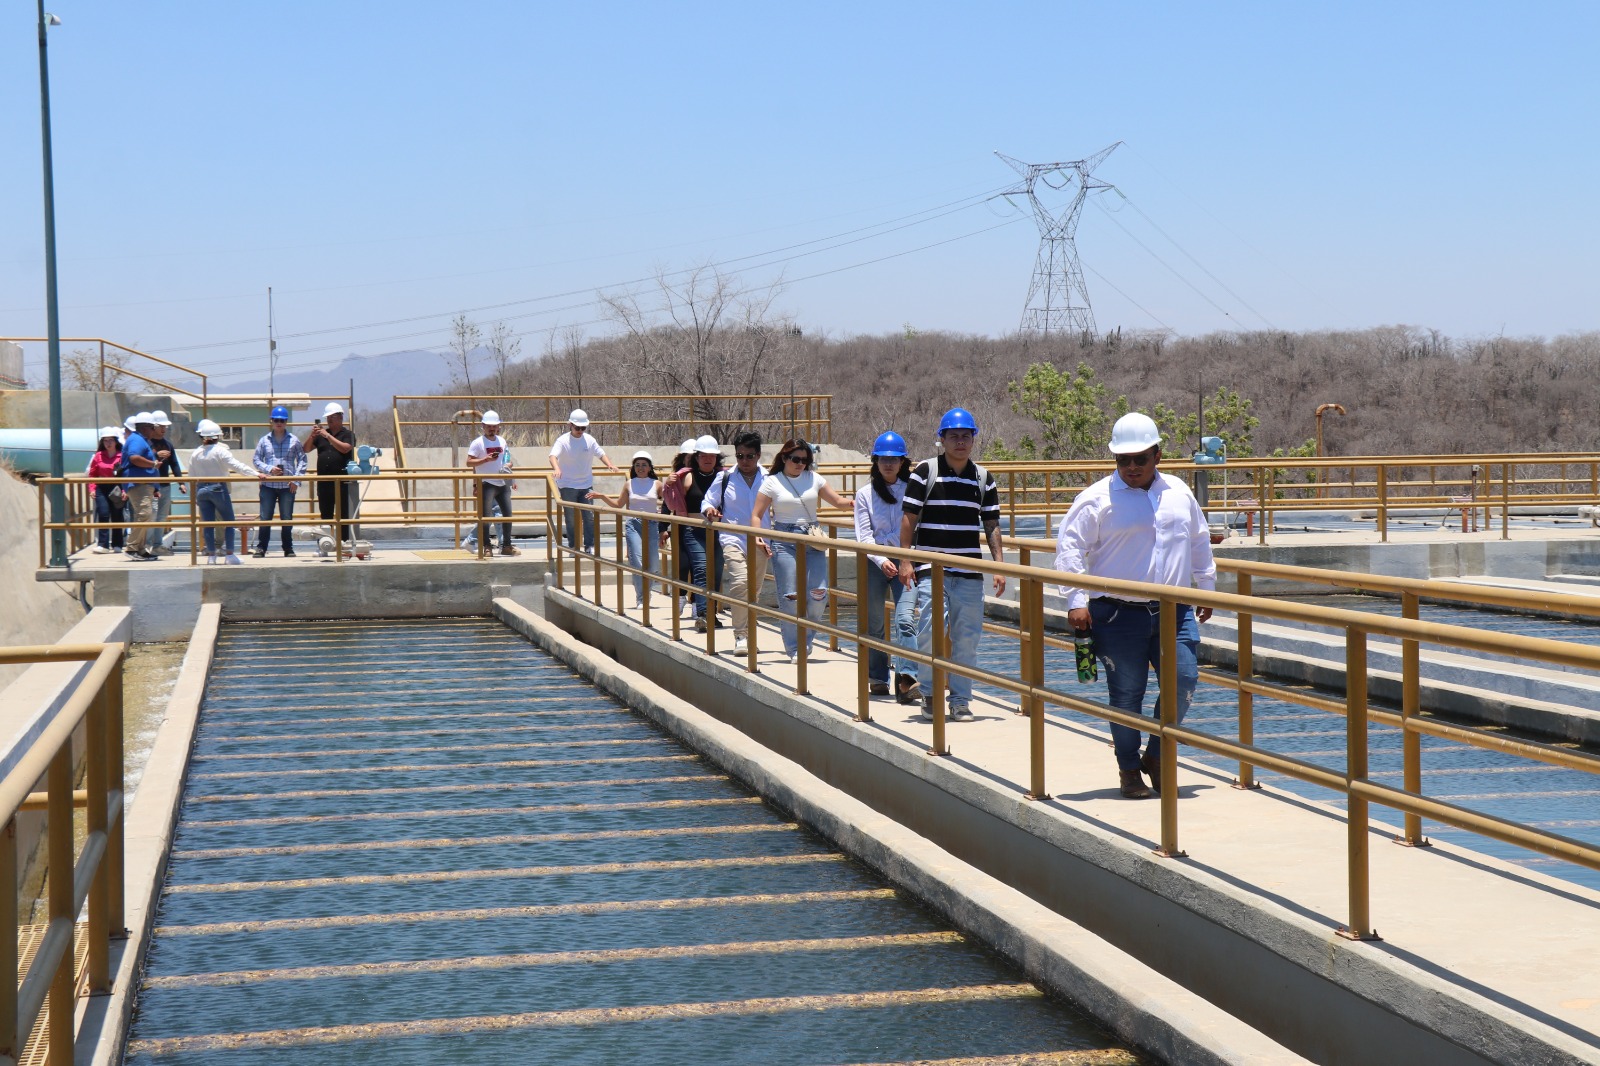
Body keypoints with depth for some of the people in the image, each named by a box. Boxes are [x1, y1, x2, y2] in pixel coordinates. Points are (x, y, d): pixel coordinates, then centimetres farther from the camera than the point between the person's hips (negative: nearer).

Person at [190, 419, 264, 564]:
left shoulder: (195, 454, 5)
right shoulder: (220, 451, -9)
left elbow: (192, 477, 8)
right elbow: (236, 466, -20)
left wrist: (194, 496, 17)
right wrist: (256, 474, -26)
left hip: (201, 489, 4)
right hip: (218, 488, -4)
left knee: (208, 523, 8)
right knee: (229, 521, 5)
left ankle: (211, 555, 7)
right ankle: (230, 555, 0)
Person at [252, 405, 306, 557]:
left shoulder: (294, 440, 4)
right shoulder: (264, 440, 6)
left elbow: (302, 460, 6)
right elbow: (256, 459, 7)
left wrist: (297, 479, -5)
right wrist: (269, 469, -10)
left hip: (288, 486, 0)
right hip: (268, 485, 0)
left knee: (287, 519, 5)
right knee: (265, 518, -1)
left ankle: (288, 549, 13)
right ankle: (261, 548, 5)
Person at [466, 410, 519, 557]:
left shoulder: (502, 441, 12)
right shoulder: (478, 443, -6)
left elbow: (508, 459, 23)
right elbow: (469, 463, -12)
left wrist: (508, 465, 0)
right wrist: (486, 459, -23)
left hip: (502, 483, 6)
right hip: (487, 484, -6)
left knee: (507, 514, 8)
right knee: (485, 516, -6)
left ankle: (506, 546, 17)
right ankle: (487, 547, -2)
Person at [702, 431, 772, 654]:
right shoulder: (724, 479, 3)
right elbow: (707, 502, 10)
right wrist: (709, 510, -14)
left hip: (761, 542, 2)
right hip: (733, 539, -2)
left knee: (754, 589, 10)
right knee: (740, 583, -21)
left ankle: (748, 632, 27)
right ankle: (740, 635, -18)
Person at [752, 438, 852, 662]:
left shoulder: (814, 478, 9)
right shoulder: (772, 482, 2)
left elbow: (838, 501, 11)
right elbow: (757, 515, 3)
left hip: (813, 542, 3)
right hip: (784, 541, -3)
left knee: (818, 593, -8)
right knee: (791, 597, -7)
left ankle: (804, 639, 15)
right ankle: (794, 649, 5)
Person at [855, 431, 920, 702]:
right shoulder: (865, 494, 5)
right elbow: (864, 536, -2)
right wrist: (881, 560, -17)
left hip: (906, 561, -1)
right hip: (875, 562, 1)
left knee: (905, 619, -15)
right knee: (874, 623, 7)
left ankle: (906, 680, -23)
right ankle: (877, 679, 20)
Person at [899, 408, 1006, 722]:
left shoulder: (983, 478, 9)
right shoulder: (925, 472, 0)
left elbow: (992, 525, 11)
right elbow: (909, 518, 1)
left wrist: (999, 566, 3)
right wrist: (906, 560, -5)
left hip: (970, 570, 3)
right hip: (931, 569, -3)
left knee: (967, 637, 2)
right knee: (930, 632, -11)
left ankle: (960, 700, 12)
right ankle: (929, 693, 8)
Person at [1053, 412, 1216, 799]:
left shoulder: (1179, 493, 10)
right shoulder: (1097, 498, -4)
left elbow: (1199, 542, 24)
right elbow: (1069, 547, -5)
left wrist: (1206, 587, 26)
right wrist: (1076, 601, -11)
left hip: (1175, 611, 4)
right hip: (1119, 615, -4)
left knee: (1184, 680, -4)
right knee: (1126, 695, 0)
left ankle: (1156, 754, 16)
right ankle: (1129, 768, 17)